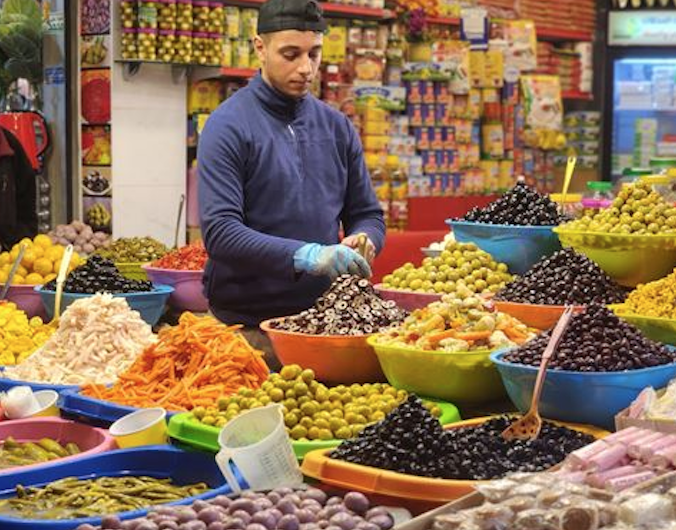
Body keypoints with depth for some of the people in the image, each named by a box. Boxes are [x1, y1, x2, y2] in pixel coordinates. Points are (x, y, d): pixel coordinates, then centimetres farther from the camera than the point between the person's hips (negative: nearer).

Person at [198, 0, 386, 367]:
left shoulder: (337, 127, 9)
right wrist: (306, 256, -29)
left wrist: (363, 240, -10)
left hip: (324, 316, 5)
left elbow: (367, 214, 14)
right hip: (248, 324, -5)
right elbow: (219, 231, -18)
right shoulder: (228, 127, -8)